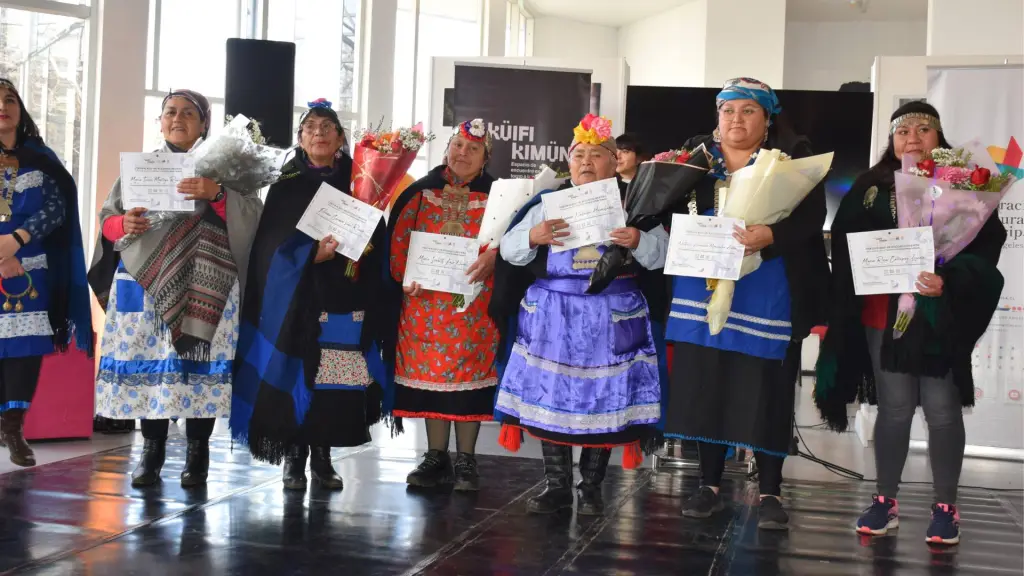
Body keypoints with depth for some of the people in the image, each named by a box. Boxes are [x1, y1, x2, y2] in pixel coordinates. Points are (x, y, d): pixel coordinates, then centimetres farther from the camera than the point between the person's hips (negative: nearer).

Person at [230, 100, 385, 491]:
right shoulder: (286, 187, 4)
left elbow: (377, 239, 10)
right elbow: (272, 244, -4)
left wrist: (361, 247, -11)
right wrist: (314, 253, -19)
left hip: (344, 299, 2)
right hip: (296, 298, -2)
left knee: (334, 381, 1)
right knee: (296, 376, -4)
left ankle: (322, 458, 13)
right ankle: (294, 460, 6)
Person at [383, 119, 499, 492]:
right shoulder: (419, 193, 8)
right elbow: (398, 241, 6)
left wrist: (492, 258, -23)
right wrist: (407, 277, -8)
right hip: (424, 300, 2)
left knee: (468, 374, 0)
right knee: (429, 373, 4)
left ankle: (465, 460, 11)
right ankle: (436, 458, 15)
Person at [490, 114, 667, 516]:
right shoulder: (547, 204, 6)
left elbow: (663, 252, -1)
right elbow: (508, 250, 3)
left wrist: (639, 242, -21)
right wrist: (532, 238, -18)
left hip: (611, 317, -1)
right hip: (552, 314, 1)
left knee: (603, 401, 1)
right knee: (550, 397, 2)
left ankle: (591, 487, 14)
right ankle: (557, 485, 13)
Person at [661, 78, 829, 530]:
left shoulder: (793, 155, 0)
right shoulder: (696, 153, 11)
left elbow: (811, 215, -12)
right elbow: (668, 206, 3)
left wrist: (770, 235, -29)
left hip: (767, 294, -3)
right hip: (704, 288, 3)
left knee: (765, 389, -1)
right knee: (705, 384, 6)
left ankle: (770, 493, 11)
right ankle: (710, 484, 19)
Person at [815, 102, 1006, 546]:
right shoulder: (870, 187, 6)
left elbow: (986, 248, -6)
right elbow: (845, 247, 4)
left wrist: (949, 280, -21)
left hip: (943, 317, -1)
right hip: (884, 316, 2)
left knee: (942, 411, 3)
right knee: (893, 409, 8)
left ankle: (945, 506, 16)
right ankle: (885, 500, 20)